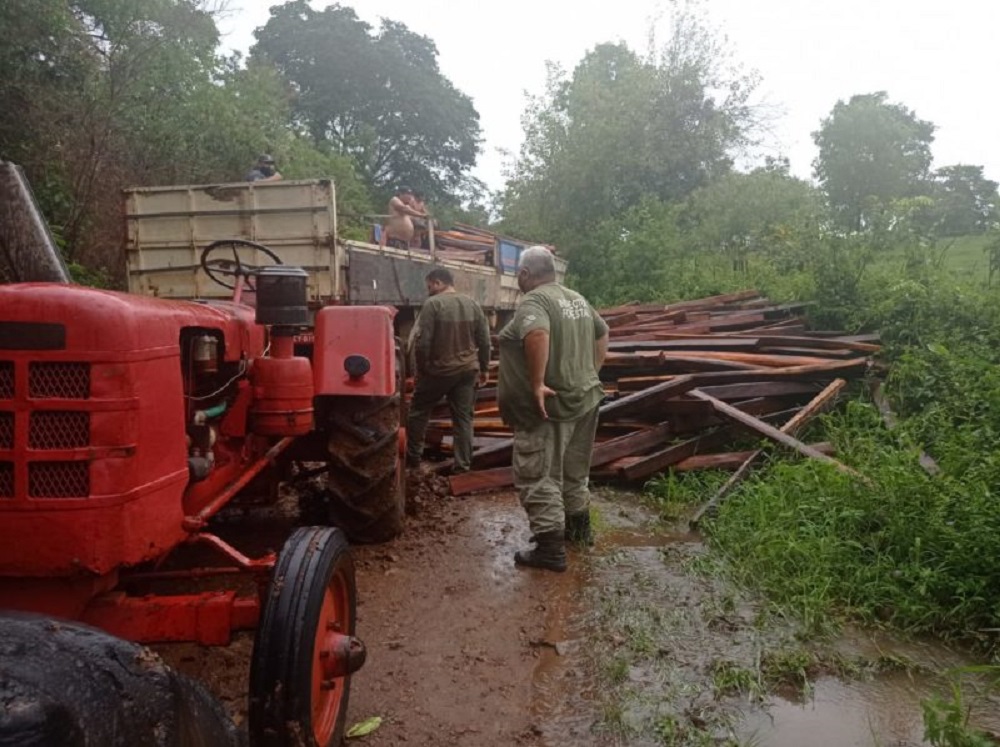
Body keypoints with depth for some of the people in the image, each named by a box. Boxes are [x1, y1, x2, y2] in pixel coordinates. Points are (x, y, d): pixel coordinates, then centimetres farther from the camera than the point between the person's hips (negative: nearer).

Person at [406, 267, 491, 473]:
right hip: (467, 370, 5)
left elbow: (422, 341, -13)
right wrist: (484, 368, 17)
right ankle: (463, 465, 8)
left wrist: (422, 368, 0)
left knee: (418, 411, 13)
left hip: (439, 370, -4)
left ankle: (413, 457, 21)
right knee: (463, 418, 7)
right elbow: (484, 341, 8)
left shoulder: (432, 304, -11)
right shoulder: (473, 305, 6)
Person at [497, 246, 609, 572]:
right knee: (575, 471, 23)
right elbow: (603, 332, 23)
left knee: (538, 476, 0)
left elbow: (538, 334, -36)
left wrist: (537, 383, -30)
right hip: (585, 398, 9)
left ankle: (551, 549, 3)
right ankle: (579, 527, 37)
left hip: (550, 405, -9)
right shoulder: (577, 299, 12)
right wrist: (591, 372, 21)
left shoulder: (533, 301, -15)